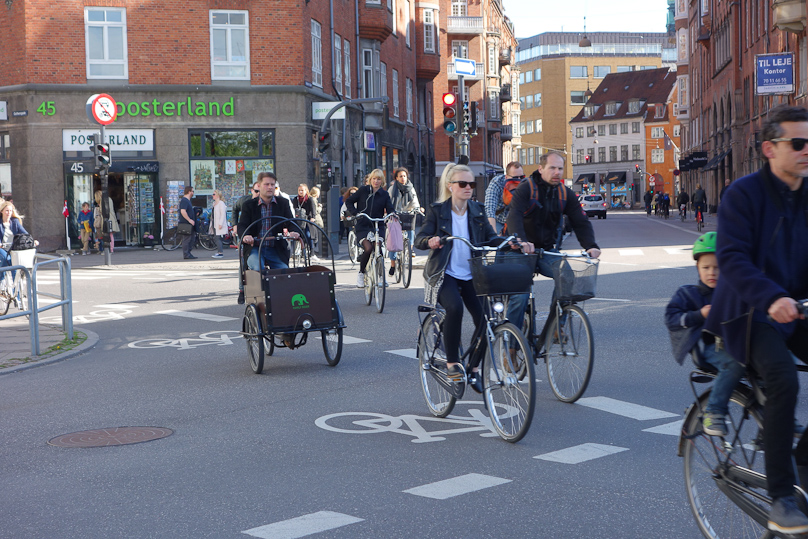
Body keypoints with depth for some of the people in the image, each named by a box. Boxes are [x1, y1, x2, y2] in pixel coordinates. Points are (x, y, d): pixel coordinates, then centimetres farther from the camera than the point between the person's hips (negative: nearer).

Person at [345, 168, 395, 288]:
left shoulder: (384, 195, 9)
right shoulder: (363, 190, 4)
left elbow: (390, 209, 3)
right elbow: (348, 202, 10)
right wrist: (355, 213, -6)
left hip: (378, 226, 2)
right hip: (363, 226, -2)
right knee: (368, 248, -25)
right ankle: (361, 273, -2)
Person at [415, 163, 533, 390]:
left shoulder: (477, 210, 8)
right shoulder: (437, 210, -3)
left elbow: (490, 238, 6)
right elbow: (419, 239, -11)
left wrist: (516, 244, -10)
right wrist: (430, 241, -34)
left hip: (471, 275, 4)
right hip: (445, 275, -4)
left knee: (484, 317, -12)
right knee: (455, 307, -32)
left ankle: (474, 368, 8)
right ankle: (452, 362, -18)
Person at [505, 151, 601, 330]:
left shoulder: (565, 193, 3)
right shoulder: (525, 189, -11)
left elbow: (581, 222, -1)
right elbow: (514, 216, -26)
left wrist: (590, 246, -20)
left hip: (547, 251, 4)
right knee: (520, 295, -15)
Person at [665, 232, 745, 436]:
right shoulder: (688, 293, 10)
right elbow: (671, 318, 0)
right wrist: (699, 315, -12)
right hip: (708, 347, -4)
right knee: (735, 363, -35)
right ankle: (713, 413, -26)